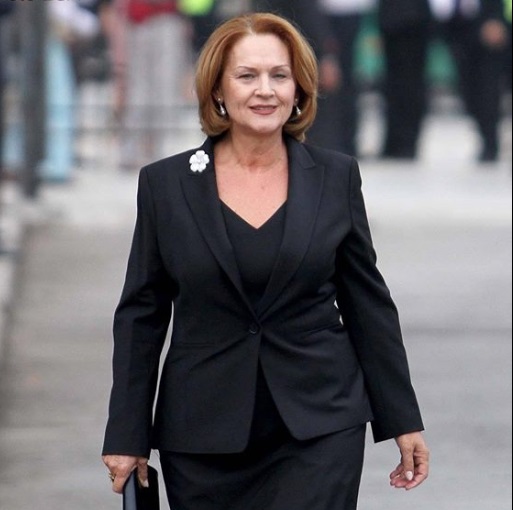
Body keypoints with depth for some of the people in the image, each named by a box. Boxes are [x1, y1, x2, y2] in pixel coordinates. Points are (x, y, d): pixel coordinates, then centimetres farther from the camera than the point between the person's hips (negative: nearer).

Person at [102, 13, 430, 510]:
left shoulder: (336, 177, 3)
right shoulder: (166, 184, 2)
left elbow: (367, 303, 8)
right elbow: (141, 315, 5)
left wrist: (403, 422, 7)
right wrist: (127, 436, 2)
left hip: (320, 427, -1)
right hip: (203, 437, 1)